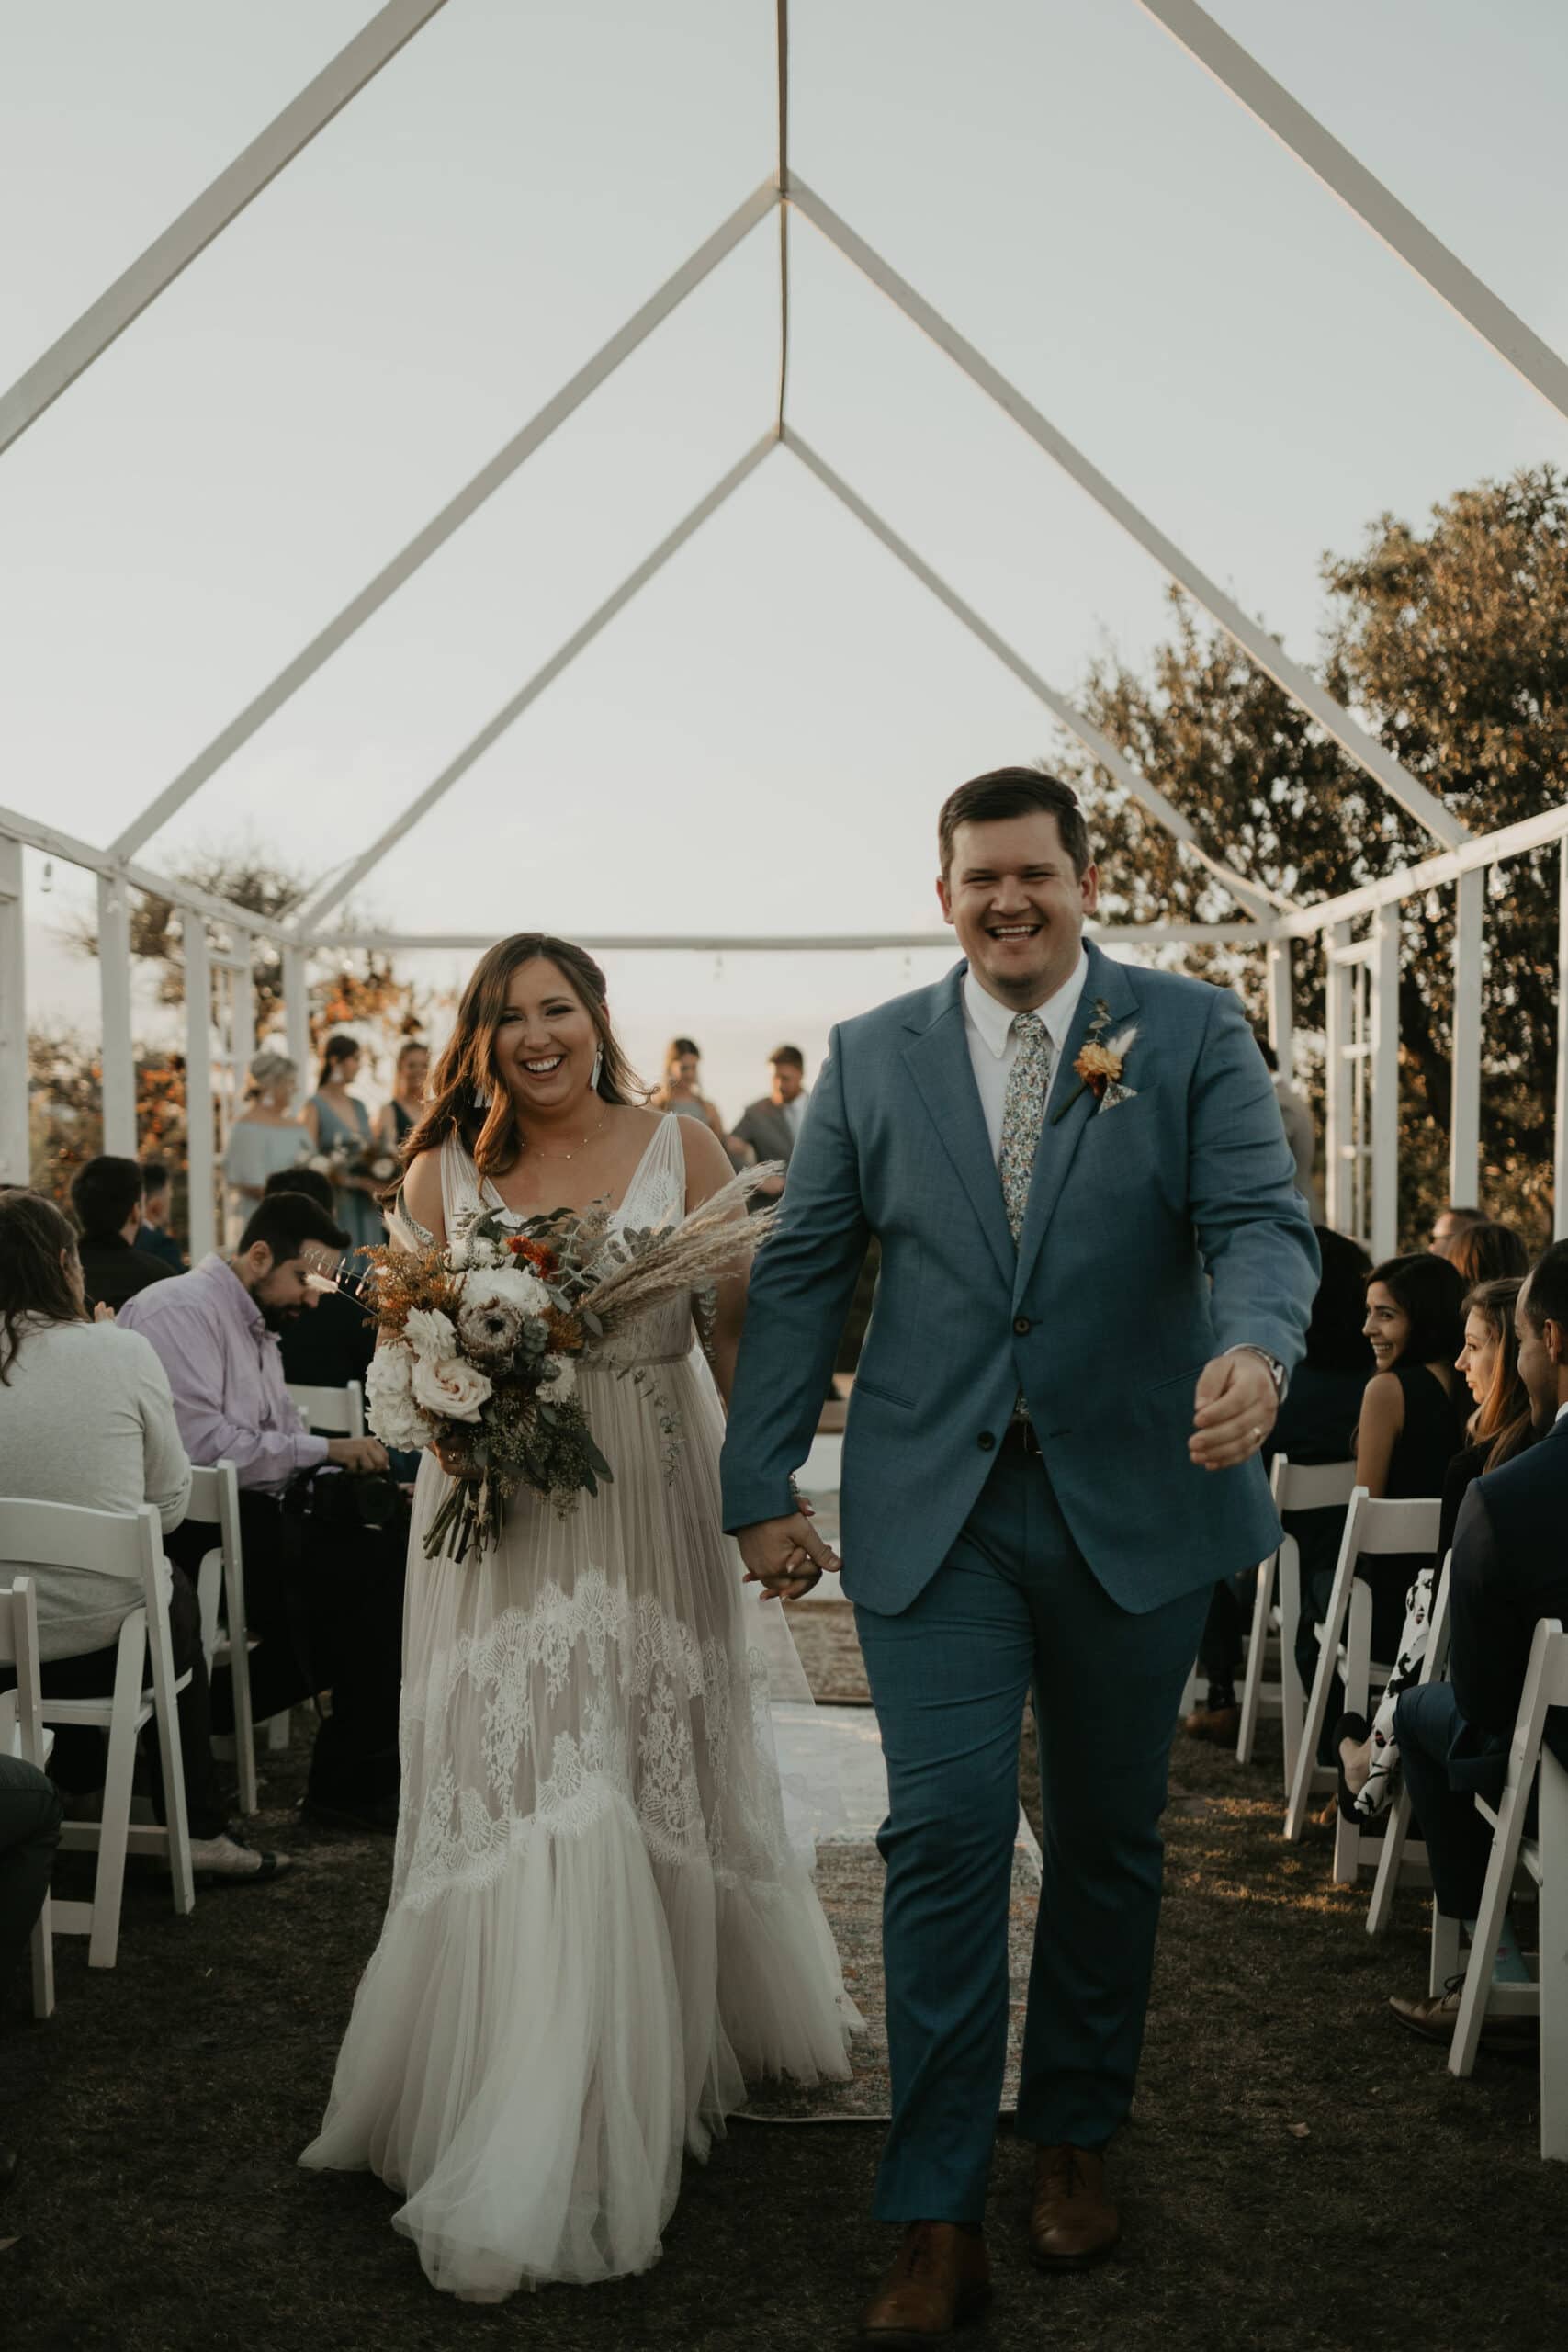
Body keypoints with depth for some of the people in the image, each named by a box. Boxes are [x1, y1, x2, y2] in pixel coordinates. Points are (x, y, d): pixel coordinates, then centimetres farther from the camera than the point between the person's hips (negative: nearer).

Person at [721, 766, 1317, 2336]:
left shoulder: (1192, 1034, 0)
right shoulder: (873, 1057, 4)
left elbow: (1260, 1221, -10)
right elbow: (802, 1274, 5)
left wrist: (1256, 1347, -33)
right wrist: (761, 1485, 1)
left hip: (1132, 1502, 0)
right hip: (935, 1512, 0)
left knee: (1109, 1841, 14)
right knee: (944, 1837, -6)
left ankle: (1075, 2142, 35)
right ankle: (938, 2223, 5)